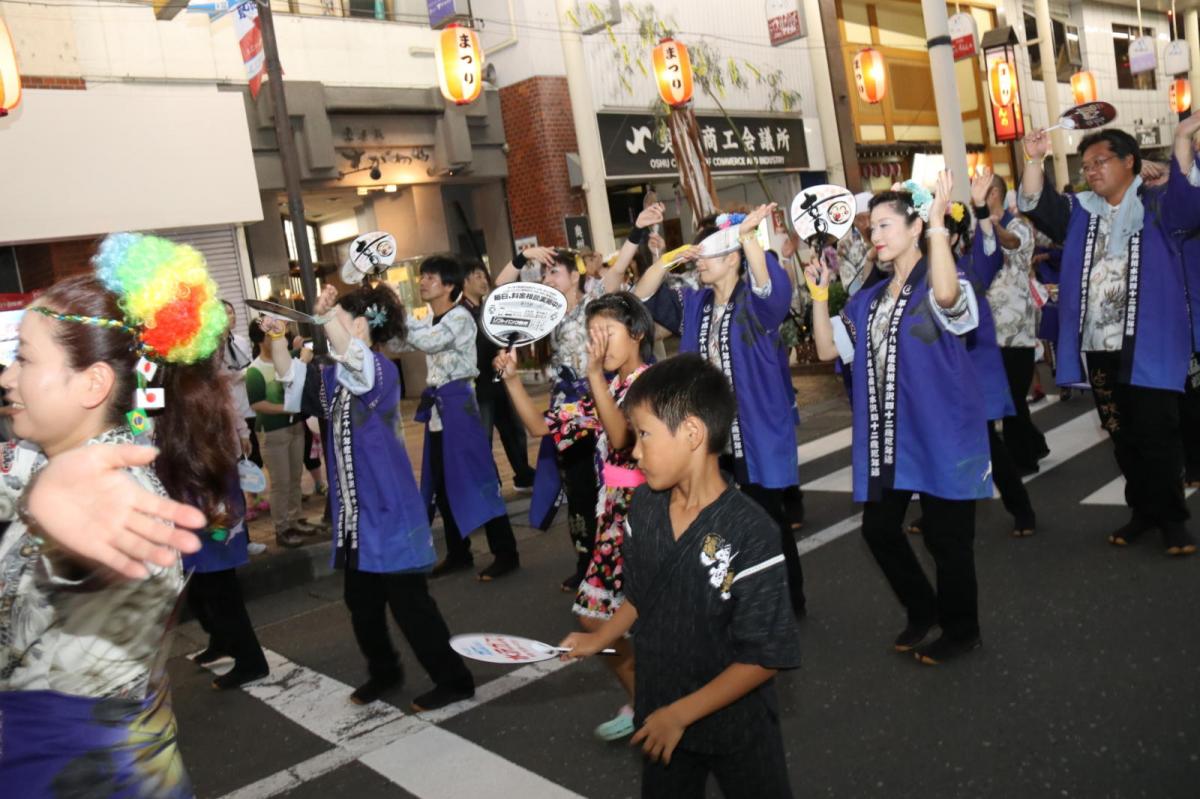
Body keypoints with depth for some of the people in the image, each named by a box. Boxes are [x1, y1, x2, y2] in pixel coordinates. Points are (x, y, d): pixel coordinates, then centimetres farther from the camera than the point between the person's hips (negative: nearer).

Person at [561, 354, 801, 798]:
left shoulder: (749, 534, -26)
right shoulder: (643, 506, -7)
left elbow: (763, 658, -22)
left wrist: (680, 714, -20)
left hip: (736, 727, -5)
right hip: (659, 719, 6)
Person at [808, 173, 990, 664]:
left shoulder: (936, 281, -8)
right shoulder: (870, 299, 14)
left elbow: (947, 295, -33)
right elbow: (827, 349, 12)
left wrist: (938, 224, -29)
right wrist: (819, 294, 3)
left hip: (940, 432, -7)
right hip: (886, 436, 7)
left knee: (945, 534, 2)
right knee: (878, 528, 12)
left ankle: (961, 628, 24)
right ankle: (922, 611, 34)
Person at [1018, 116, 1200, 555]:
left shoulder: (1158, 206, 1)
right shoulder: (1080, 212, 13)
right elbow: (1037, 206, 3)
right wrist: (1034, 160, -9)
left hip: (1148, 347, -5)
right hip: (1098, 348, 5)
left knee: (1156, 434, -2)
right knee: (1122, 435, 12)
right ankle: (1143, 509, 25)